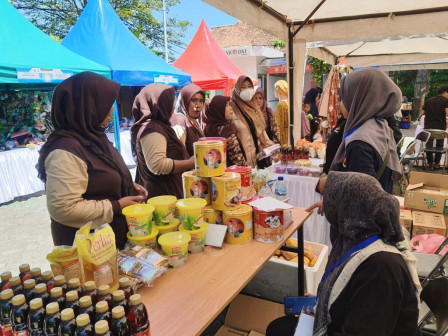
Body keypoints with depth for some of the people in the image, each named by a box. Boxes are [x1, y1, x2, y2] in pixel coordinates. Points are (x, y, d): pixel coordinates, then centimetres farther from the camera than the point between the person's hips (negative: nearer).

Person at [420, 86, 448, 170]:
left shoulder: (429, 101, 13)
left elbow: (422, 112, 11)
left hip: (428, 126, 3)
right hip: (440, 126, -3)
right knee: (439, 145, 12)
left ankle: (430, 164, 9)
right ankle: (436, 163, 16)